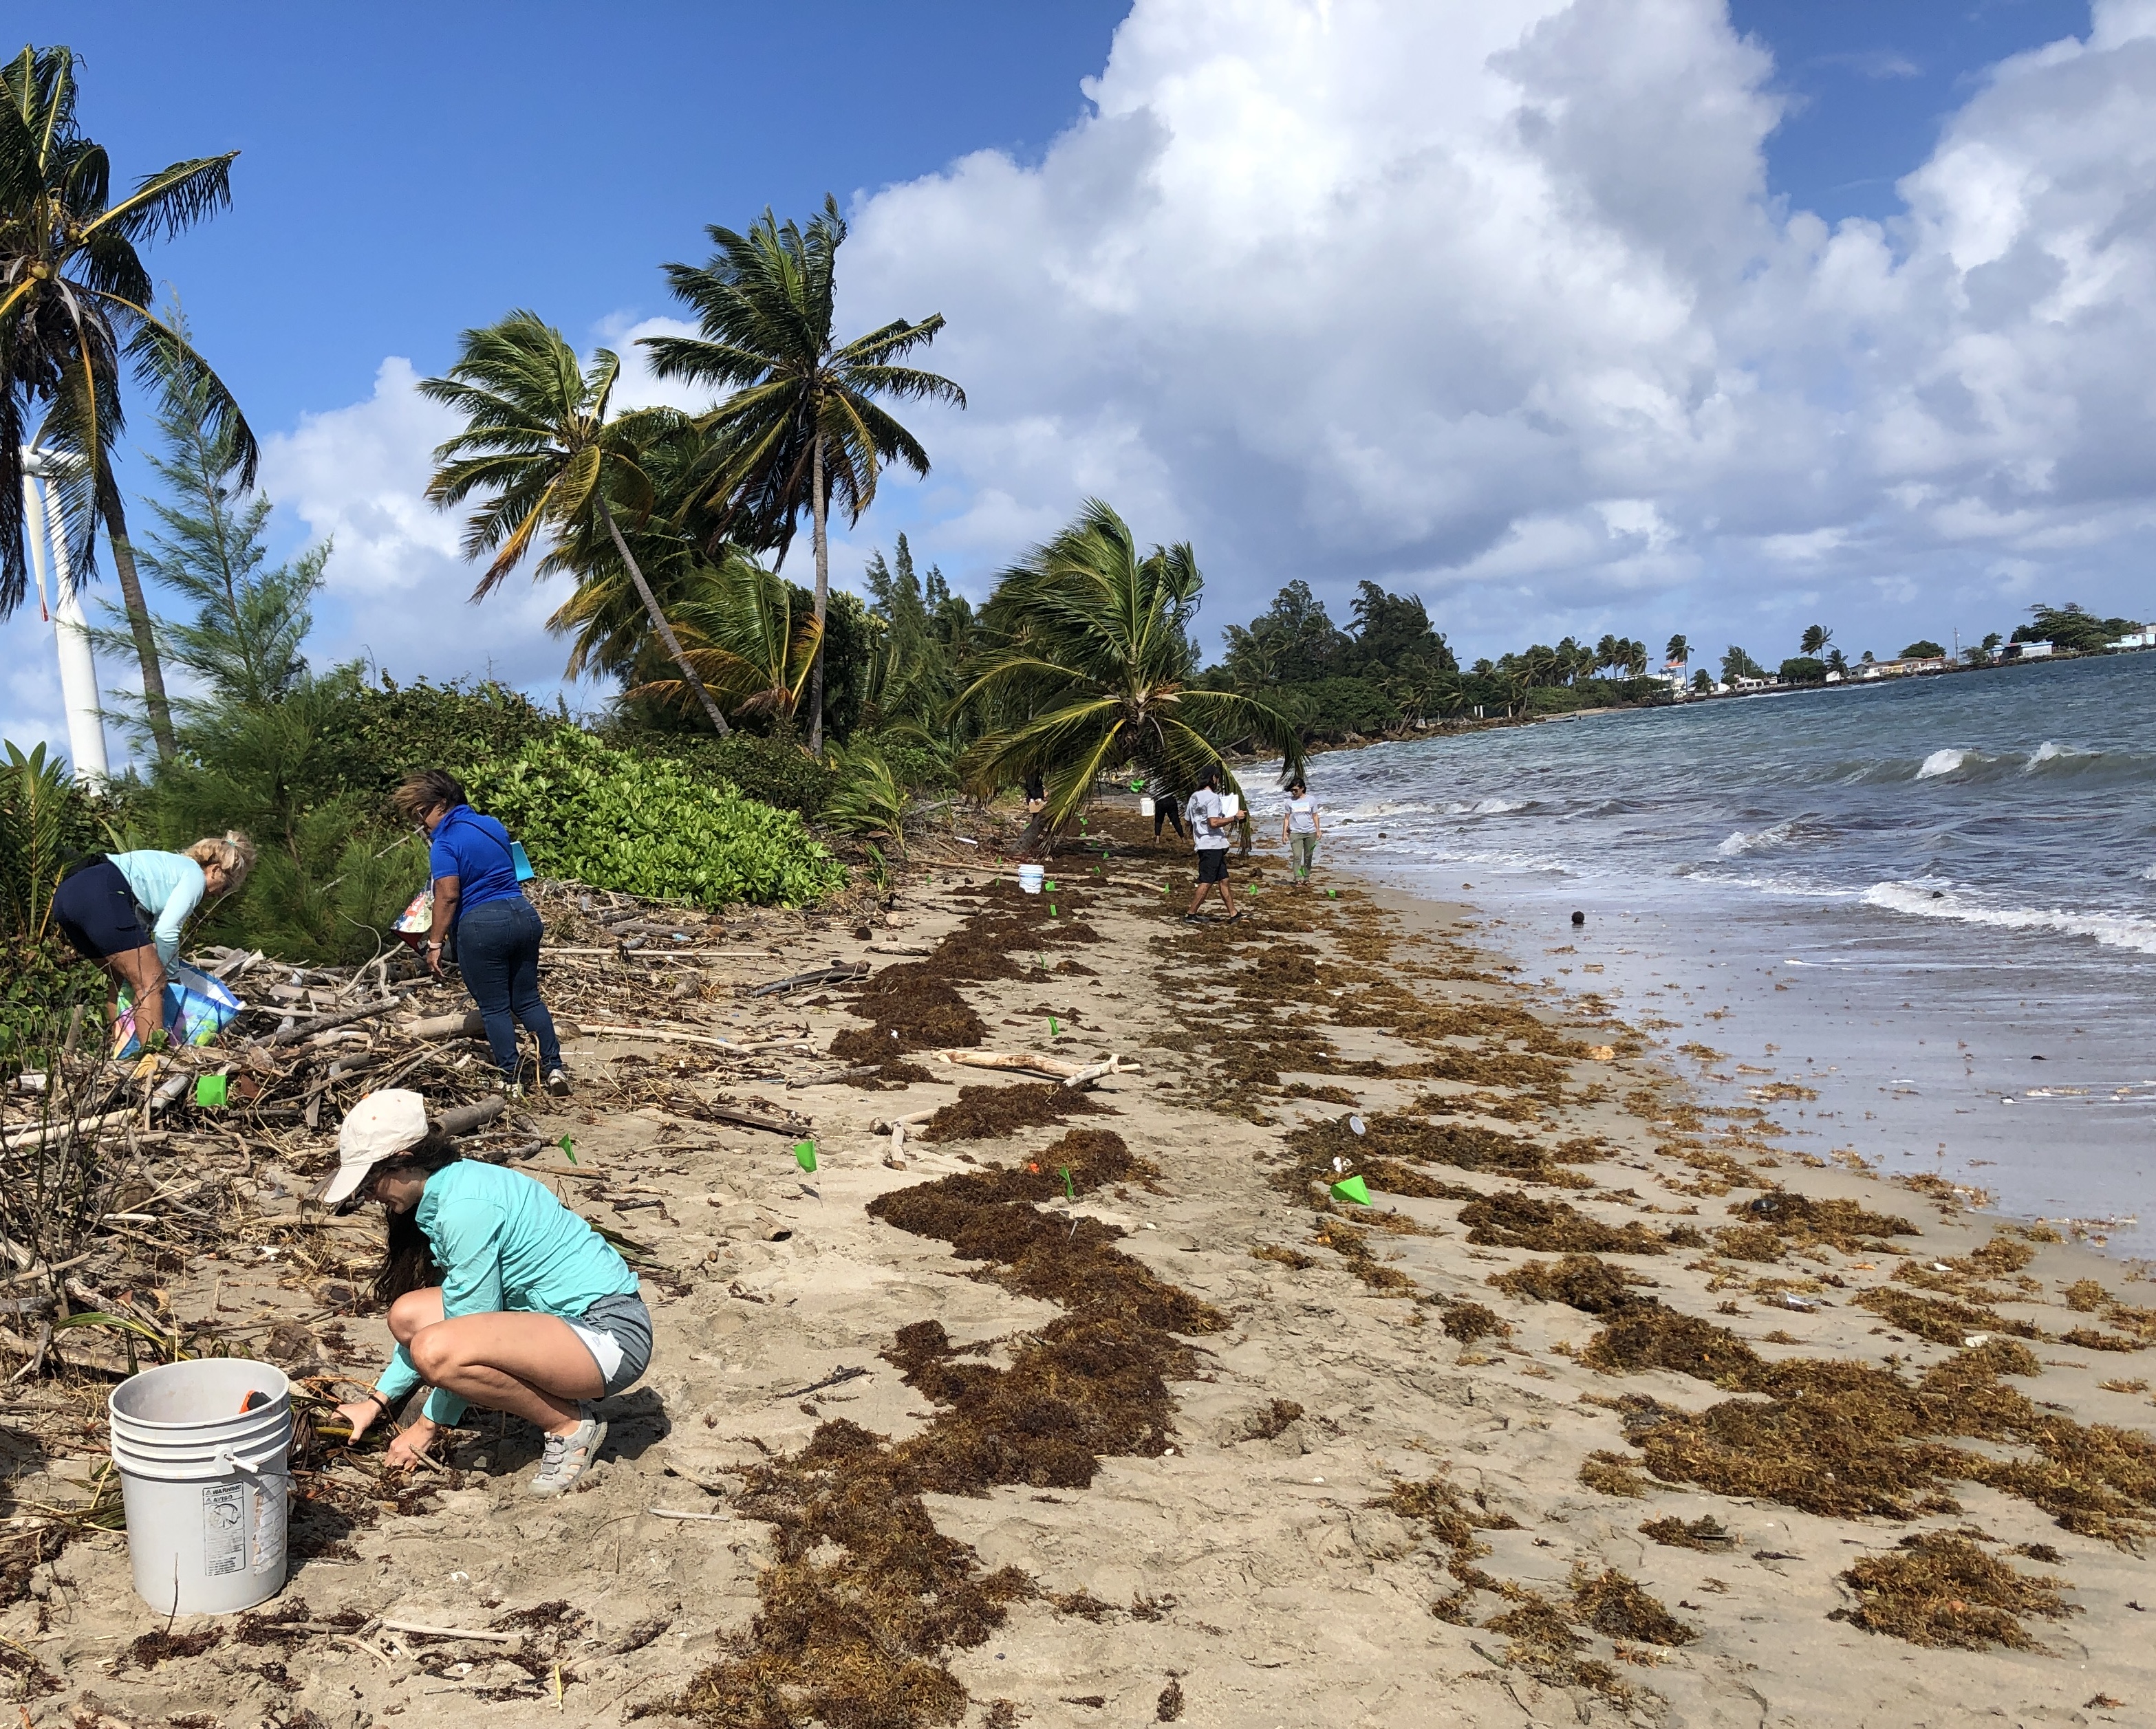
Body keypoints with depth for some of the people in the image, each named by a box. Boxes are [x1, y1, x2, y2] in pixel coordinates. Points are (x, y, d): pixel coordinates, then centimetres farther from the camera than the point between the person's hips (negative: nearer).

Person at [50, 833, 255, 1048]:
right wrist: (168, 974, 10)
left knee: (120, 979, 22)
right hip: (102, 895, -10)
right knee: (150, 981, -8)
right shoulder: (195, 876, 5)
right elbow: (166, 932, -4)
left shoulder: (174, 865, 31)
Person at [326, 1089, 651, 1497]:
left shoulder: (465, 1205, -20)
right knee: (407, 1315, 5)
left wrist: (430, 1424, -2)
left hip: (610, 1333, -10)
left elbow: (471, 1327, -14)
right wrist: (376, 1400, 16)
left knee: (436, 1352, -28)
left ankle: (570, 1426, -6)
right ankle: (549, 1400, 11)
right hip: (558, 1314, 10)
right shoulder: (445, 1189, 9)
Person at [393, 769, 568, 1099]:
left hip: (482, 926, -7)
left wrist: (435, 944, -14)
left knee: (494, 1008, 6)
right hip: (524, 914, 7)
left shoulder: (445, 843, -10)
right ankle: (554, 1068, 10)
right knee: (528, 1000, 16)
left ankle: (511, 1080, 8)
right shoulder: (493, 825, 11)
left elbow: (448, 896, -18)